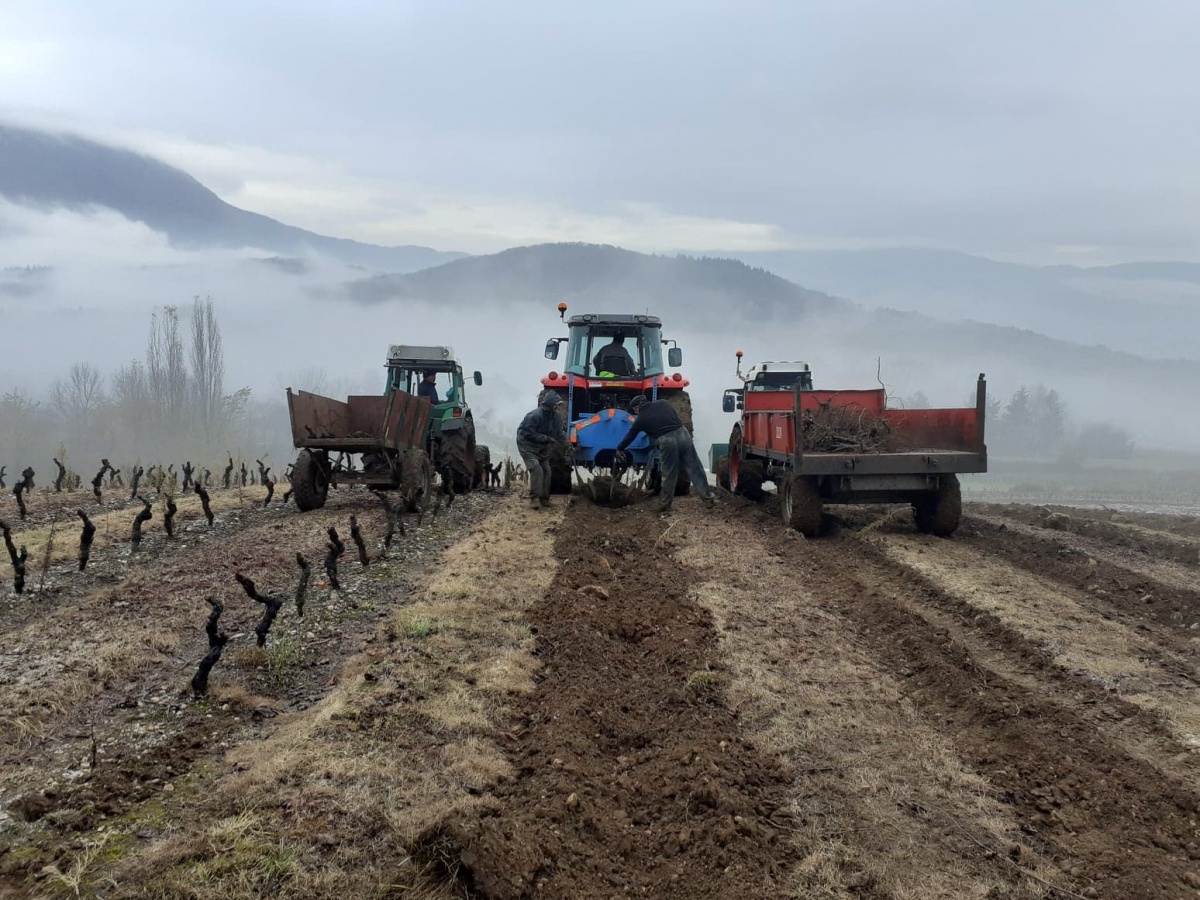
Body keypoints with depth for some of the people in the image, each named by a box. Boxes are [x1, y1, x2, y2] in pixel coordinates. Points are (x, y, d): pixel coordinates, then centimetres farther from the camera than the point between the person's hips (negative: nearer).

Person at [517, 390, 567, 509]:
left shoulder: (554, 416, -3)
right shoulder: (535, 415, -28)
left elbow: (559, 432, 5)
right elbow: (528, 434, -29)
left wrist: (567, 441, -10)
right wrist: (547, 438, -29)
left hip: (542, 448, 8)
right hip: (528, 446, -8)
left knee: (546, 470, 6)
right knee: (536, 468, -23)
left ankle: (544, 498, 16)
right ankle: (534, 498, -20)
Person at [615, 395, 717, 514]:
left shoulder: (641, 419, 11)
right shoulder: (663, 403, 18)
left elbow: (630, 436, 22)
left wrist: (619, 449, 36)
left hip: (666, 441, -3)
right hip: (682, 434, 3)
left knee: (669, 476, 8)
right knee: (694, 468, 7)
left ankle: (664, 506, 17)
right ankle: (708, 496, 8)